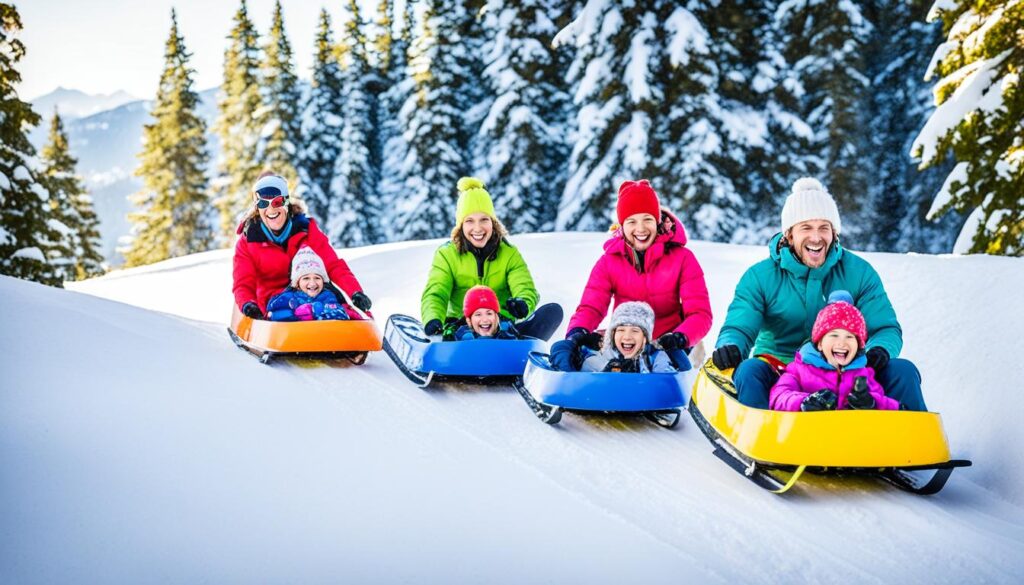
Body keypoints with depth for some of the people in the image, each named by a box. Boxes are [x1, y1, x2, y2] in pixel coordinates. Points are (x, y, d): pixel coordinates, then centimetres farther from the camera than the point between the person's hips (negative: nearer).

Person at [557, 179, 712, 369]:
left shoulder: (682, 258, -3)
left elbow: (700, 313, -8)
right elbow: (590, 307, -6)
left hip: (666, 346, -2)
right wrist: (577, 332, -30)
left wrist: (679, 338, -31)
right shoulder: (609, 262, 3)